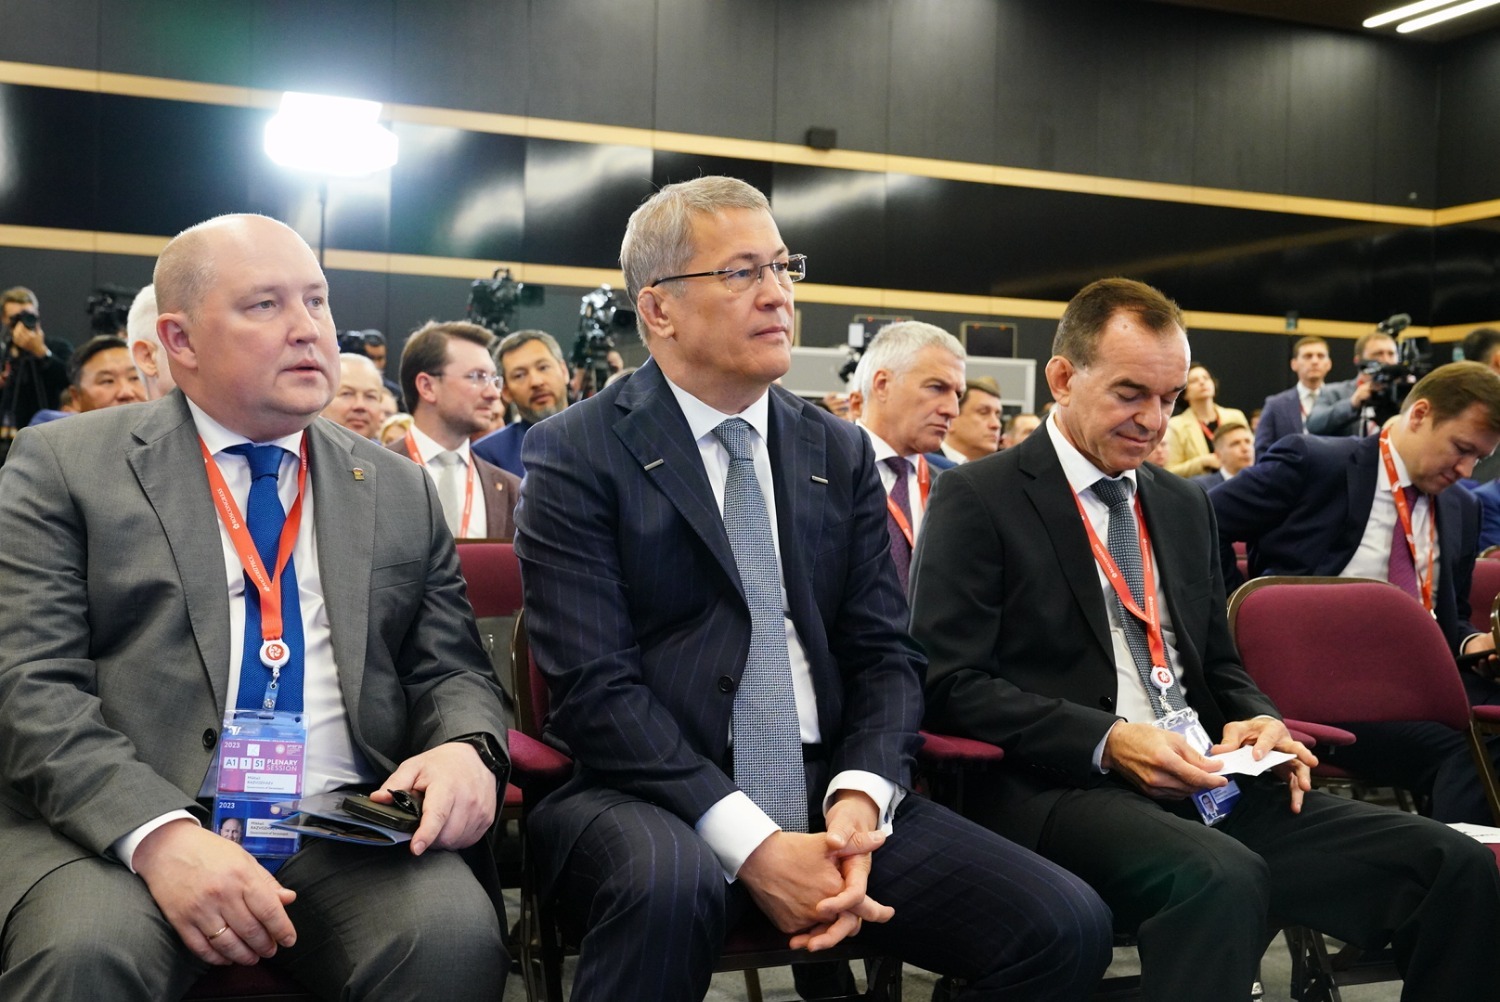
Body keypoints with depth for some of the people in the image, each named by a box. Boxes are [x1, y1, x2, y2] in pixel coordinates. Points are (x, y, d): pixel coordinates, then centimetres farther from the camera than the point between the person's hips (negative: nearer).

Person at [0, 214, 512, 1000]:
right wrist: (160, 835, -20)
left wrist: (467, 749, -10)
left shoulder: (401, 491, 16)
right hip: (121, 821, -2)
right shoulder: (64, 464, 5)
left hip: (348, 825, 2)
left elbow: (452, 670, 16)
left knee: (453, 936, -28)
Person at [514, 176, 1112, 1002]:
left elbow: (884, 653, 9)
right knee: (666, 883, -39)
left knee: (1066, 926, -16)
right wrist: (752, 845, -21)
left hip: (826, 789, 5)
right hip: (653, 793, -4)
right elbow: (594, 686, -12)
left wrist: (858, 800, -11)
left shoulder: (841, 454, 13)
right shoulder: (578, 454, -3)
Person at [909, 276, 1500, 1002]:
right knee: (1222, 880, -38)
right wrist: (1106, 742, -18)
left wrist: (1257, 721, 3)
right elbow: (950, 681, -8)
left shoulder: (1185, 507, 20)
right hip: (1061, 787, -6)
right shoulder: (977, 500, -1)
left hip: (1206, 781, 7)